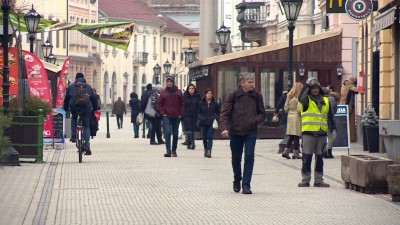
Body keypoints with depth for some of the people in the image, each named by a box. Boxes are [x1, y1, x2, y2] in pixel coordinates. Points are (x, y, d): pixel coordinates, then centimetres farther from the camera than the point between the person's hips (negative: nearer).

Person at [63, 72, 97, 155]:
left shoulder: (71, 86, 12)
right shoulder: (88, 87, 15)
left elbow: (66, 98, 12)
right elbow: (94, 98, 15)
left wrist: (65, 108, 20)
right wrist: (95, 108, 22)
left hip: (74, 108, 0)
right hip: (86, 108, 0)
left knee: (74, 119, 34)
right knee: (86, 126, 9)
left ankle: (73, 136, 17)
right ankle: (87, 147, -4)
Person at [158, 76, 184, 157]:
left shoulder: (178, 92, 4)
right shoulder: (164, 93, 2)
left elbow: (182, 104, 7)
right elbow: (159, 104, 7)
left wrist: (180, 114, -1)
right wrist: (163, 113, -4)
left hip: (176, 117, 2)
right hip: (167, 116, -2)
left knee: (175, 134, 8)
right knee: (168, 132, -13)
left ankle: (174, 151, 19)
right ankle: (168, 151, -17)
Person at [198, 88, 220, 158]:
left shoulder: (215, 104, 4)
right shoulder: (201, 103, 5)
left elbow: (218, 113, 11)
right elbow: (199, 112, 10)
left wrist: (216, 118, -6)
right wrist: (201, 118, -8)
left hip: (212, 123, -2)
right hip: (204, 123, 2)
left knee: (210, 137, -11)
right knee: (204, 137, 8)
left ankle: (209, 151, -18)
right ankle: (205, 150, 25)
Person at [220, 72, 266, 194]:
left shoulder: (256, 96, 2)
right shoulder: (233, 96, -4)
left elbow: (262, 114, 9)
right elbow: (225, 113, -4)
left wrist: (255, 120, -12)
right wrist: (224, 127, -19)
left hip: (251, 132, 0)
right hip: (236, 132, 0)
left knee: (249, 157, -12)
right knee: (236, 159, 11)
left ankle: (246, 184, -9)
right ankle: (237, 181, 34)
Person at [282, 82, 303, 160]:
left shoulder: (289, 96, 7)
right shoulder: (299, 96, -12)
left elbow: (286, 108, 9)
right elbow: (299, 109, -18)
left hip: (290, 116, 6)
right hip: (297, 117, -6)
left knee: (291, 136, 12)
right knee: (297, 136, 1)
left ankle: (286, 151, 5)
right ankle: (295, 153, 3)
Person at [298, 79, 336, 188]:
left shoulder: (326, 101, 14)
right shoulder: (306, 100, 3)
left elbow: (330, 117, 16)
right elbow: (301, 98, -22)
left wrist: (333, 129, 6)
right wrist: (307, 85, -20)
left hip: (322, 133, 4)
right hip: (308, 132, -4)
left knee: (319, 157, 8)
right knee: (307, 157, -3)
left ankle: (319, 180, 13)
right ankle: (305, 179, 2)